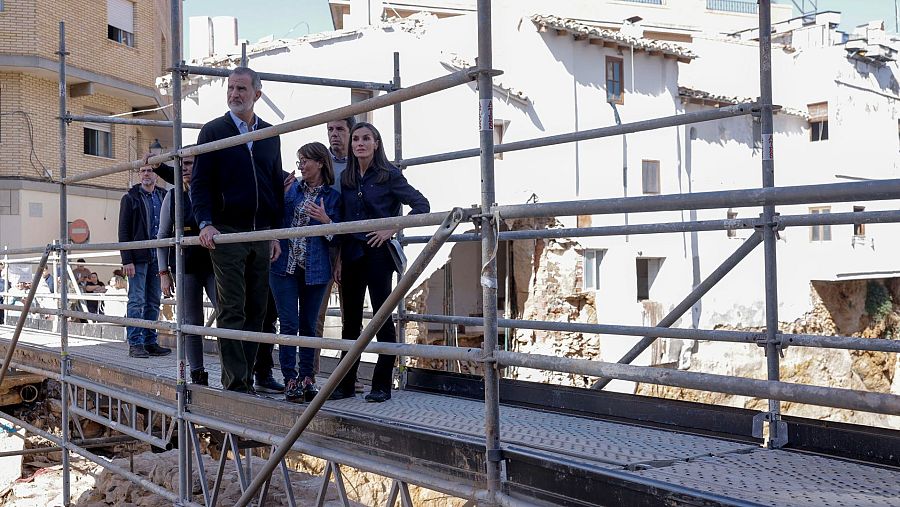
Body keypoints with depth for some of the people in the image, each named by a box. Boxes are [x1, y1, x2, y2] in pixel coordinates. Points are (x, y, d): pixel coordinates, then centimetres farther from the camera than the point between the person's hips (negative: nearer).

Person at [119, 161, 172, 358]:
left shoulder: (163, 197, 13)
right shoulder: (130, 198, 1)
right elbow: (123, 231, -3)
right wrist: (127, 260, -12)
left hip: (157, 258, 4)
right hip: (138, 258, -4)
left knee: (153, 303, 6)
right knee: (137, 301, -4)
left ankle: (150, 342, 12)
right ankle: (135, 344, -1)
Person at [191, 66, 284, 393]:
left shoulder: (270, 135, 15)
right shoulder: (213, 131, 3)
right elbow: (200, 182, -1)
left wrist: (275, 233, 12)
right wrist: (205, 223, -15)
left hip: (261, 235, 5)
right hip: (226, 233, -4)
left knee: (255, 311, 6)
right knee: (232, 311, -6)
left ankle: (245, 378, 13)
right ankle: (236, 382, -5)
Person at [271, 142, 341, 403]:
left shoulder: (333, 196, 2)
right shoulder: (291, 188, 8)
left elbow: (337, 237, 0)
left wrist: (326, 220, -18)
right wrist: (281, 196, -2)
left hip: (314, 270, -1)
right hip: (285, 265, 1)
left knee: (308, 325, 7)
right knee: (289, 324, -4)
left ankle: (307, 378, 16)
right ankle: (291, 380, 0)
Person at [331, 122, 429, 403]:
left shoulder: (389, 175, -3)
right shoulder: (346, 178, 11)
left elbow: (421, 205, -5)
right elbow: (342, 222, 13)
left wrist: (392, 229, -12)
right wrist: (339, 259, 9)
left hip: (378, 253, -5)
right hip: (351, 255, 5)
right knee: (351, 319, 8)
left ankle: (382, 385, 4)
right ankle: (345, 384, 15)